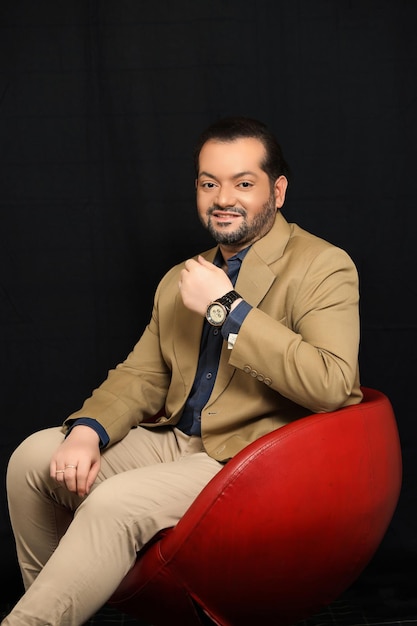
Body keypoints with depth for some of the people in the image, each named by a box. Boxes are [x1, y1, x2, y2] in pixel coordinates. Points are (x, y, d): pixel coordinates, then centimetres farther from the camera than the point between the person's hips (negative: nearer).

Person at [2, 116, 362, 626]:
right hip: (176, 443, 8)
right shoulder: (180, 280, 15)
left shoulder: (322, 267, -9)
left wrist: (226, 306, -21)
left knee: (114, 504, -27)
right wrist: (87, 430, -5)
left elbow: (332, 385, -23)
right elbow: (141, 375, 16)